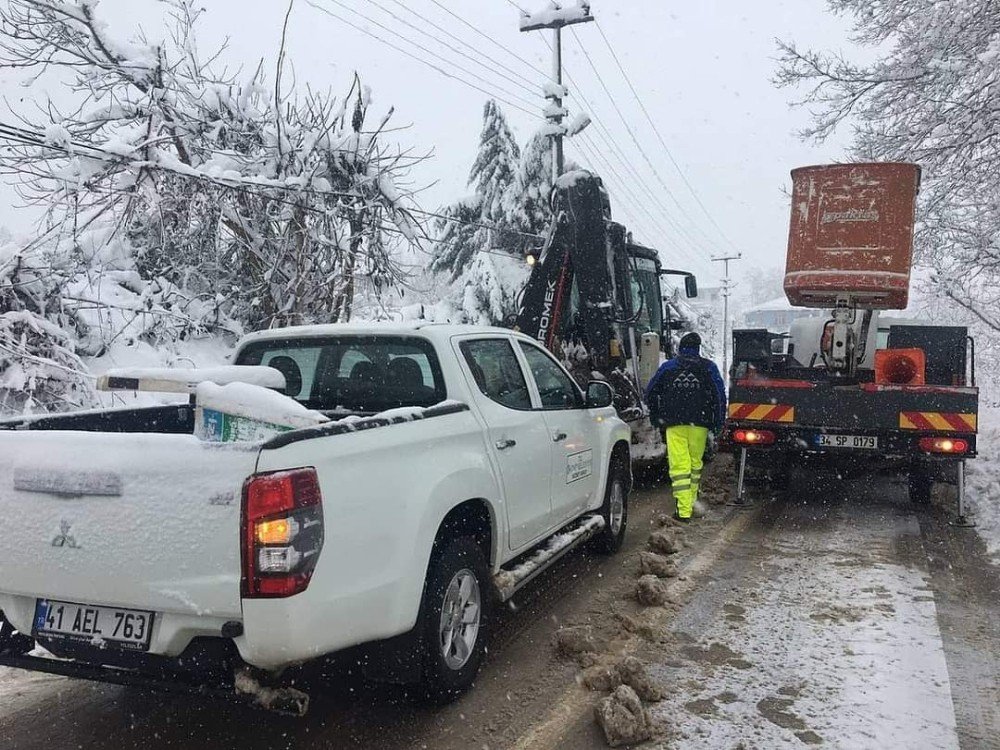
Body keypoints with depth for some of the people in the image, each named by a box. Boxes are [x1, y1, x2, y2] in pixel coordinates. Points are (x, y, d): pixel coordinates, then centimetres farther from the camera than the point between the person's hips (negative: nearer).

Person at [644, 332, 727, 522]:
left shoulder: (668, 367, 8)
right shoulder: (708, 367, 6)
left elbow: (650, 392, 11)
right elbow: (720, 394, 0)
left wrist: (656, 417, 22)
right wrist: (718, 422, 5)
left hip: (674, 424, -1)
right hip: (699, 424, 1)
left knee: (679, 465, -4)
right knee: (695, 462, 15)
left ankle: (684, 510, -10)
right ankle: (690, 503, 23)